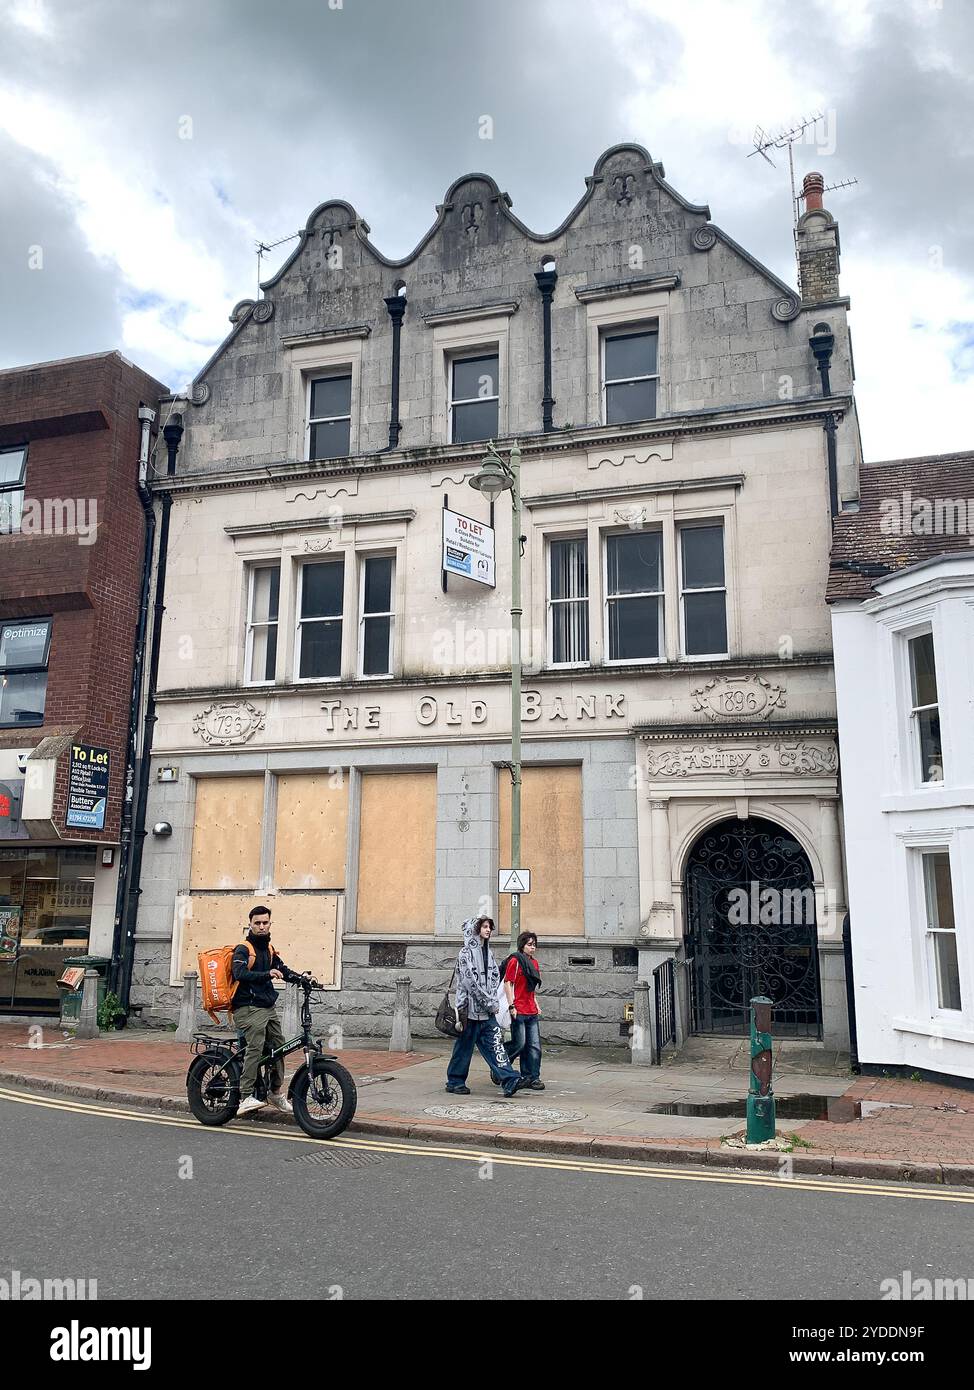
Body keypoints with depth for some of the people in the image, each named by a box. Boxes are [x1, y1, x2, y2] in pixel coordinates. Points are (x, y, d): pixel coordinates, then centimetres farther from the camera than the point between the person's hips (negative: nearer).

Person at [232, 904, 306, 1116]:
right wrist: (267, 974, -37)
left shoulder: (269, 949, 16)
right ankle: (245, 1098, -21)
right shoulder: (243, 949, -8)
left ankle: (276, 1092, 26)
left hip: (269, 1007, 8)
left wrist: (301, 978, 7)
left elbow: (282, 969, 24)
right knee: (255, 1047, -21)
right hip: (249, 1008, -8)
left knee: (278, 1047, 10)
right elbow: (240, 973, -24)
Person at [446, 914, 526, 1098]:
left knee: (495, 1043, -1)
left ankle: (509, 1080, -8)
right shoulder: (466, 952, -10)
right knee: (465, 1045, 3)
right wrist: (489, 1003, -13)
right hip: (471, 1008, -7)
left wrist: (493, 999, 1)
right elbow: (470, 981, -16)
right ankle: (455, 1081, 16)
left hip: (487, 1011, 7)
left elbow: (495, 976, 16)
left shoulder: (487, 952, 15)